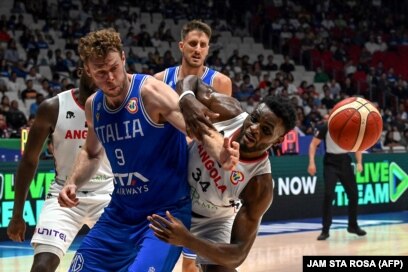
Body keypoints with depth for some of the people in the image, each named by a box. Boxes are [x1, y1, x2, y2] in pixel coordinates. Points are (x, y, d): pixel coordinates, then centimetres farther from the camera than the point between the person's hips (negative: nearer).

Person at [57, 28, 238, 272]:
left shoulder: (151, 92, -18)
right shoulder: (93, 106, 2)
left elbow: (199, 127, -32)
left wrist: (221, 154, -53)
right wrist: (73, 184, 6)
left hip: (165, 213, -7)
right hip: (120, 213, 7)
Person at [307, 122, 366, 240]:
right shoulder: (325, 127, -11)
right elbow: (313, 144, -5)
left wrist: (359, 162, -1)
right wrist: (312, 162, -14)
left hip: (345, 162, 4)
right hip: (330, 163, -4)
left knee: (353, 194, 8)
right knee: (328, 195, -15)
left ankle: (353, 226, 27)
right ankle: (325, 230, -8)